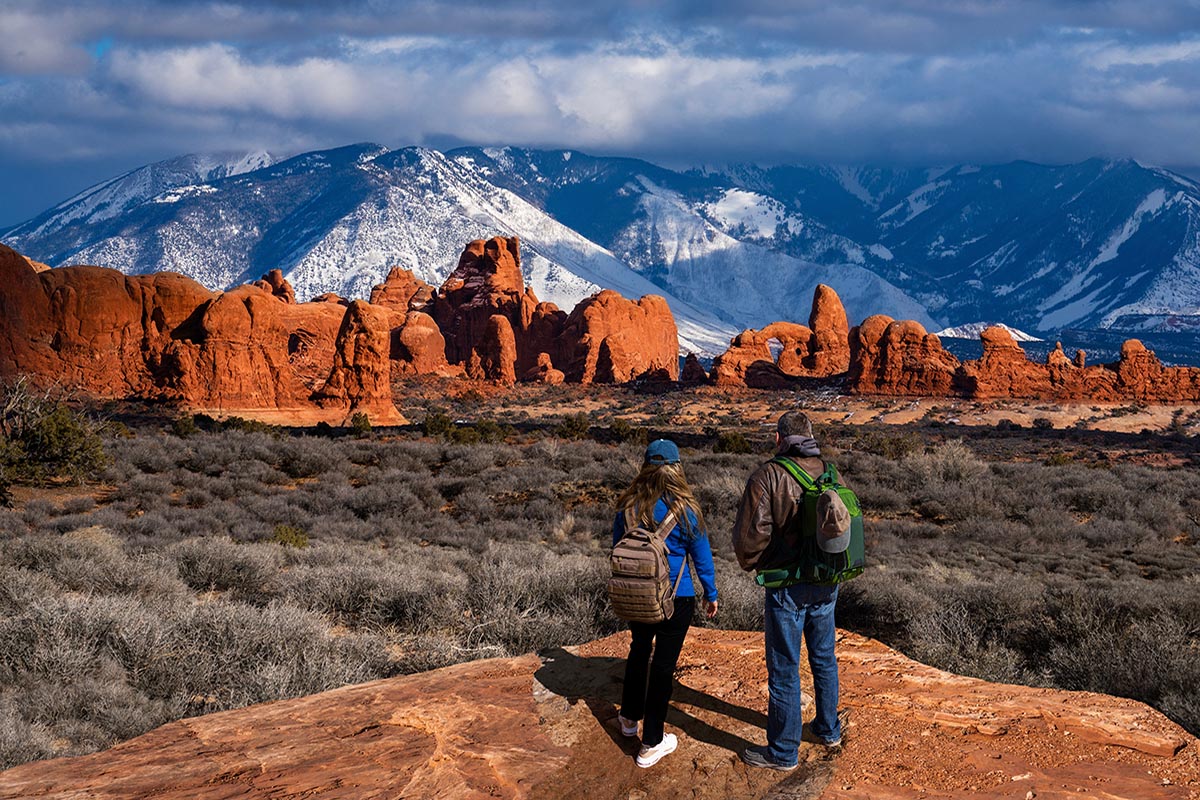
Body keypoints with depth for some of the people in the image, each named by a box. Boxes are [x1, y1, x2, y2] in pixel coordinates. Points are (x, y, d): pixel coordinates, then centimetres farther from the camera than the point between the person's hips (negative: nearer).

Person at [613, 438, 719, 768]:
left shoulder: (628, 506, -6)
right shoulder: (685, 509, -14)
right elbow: (702, 556, -5)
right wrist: (711, 595, 9)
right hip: (677, 599, -3)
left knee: (639, 651, 25)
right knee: (664, 663, 5)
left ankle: (630, 717, 42)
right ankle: (651, 744, 12)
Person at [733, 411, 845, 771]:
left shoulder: (768, 476, -16)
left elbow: (751, 533, -16)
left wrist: (750, 564, 4)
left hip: (787, 588, -6)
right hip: (827, 584, 6)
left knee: (784, 670, 4)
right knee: (824, 658, 22)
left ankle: (783, 751, 13)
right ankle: (828, 729, 37)